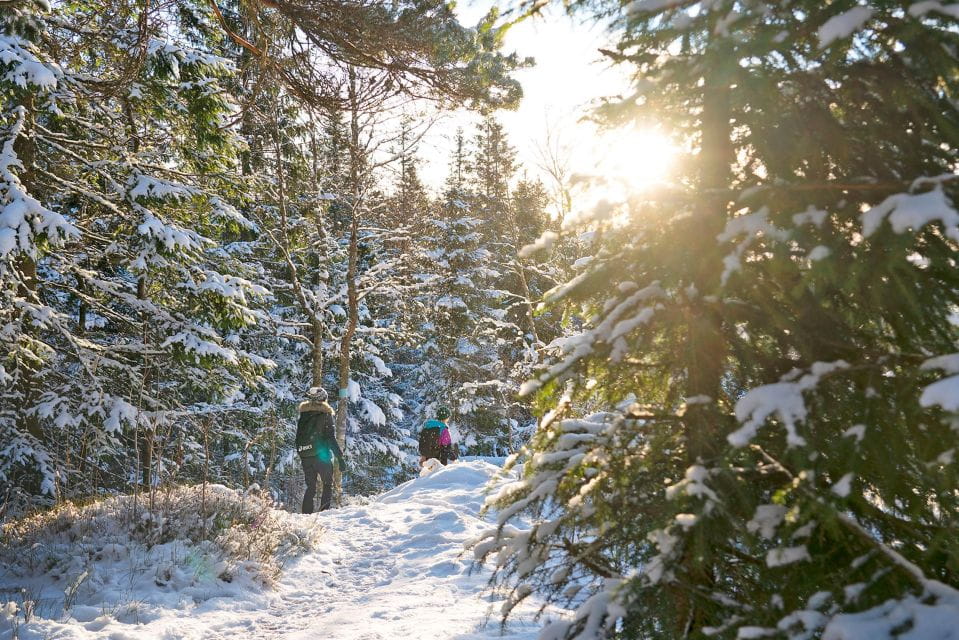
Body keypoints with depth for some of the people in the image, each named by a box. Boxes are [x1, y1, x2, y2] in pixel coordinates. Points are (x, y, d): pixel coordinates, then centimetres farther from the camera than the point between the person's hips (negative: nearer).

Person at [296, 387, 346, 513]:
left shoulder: (302, 414, 10)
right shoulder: (325, 414, -5)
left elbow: (298, 438, 13)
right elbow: (331, 438, -10)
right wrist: (340, 458, -8)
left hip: (305, 457, 4)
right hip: (321, 455, -4)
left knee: (310, 487, 13)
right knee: (328, 485, 8)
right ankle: (324, 512, -6)